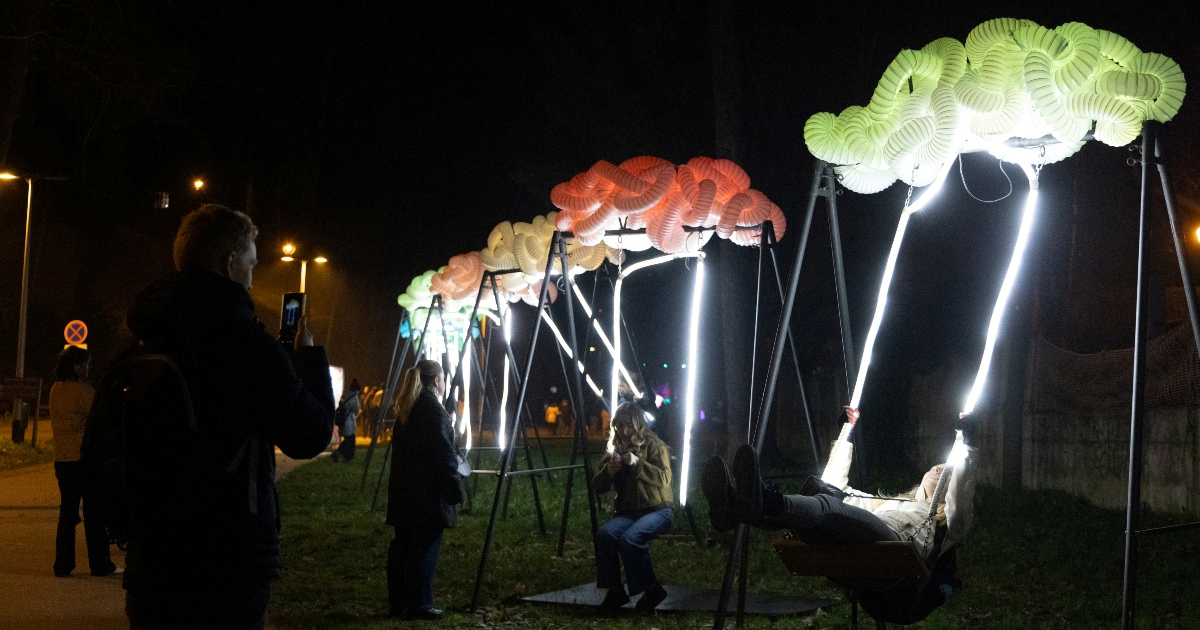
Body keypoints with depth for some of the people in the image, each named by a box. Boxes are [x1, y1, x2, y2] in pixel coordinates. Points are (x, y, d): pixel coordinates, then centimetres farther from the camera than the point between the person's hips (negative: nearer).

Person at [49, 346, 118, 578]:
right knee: (94, 513, 2)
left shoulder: (55, 390, 8)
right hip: (85, 458, -7)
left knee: (67, 511, 11)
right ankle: (100, 563, 6)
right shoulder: (83, 391, -15)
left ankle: (63, 564, 10)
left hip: (62, 458, 7)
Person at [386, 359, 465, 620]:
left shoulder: (407, 409, 14)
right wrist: (455, 490, -12)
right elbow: (444, 456, -16)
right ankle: (418, 605, -3)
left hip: (403, 490, 9)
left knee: (402, 545, 11)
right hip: (429, 492, -9)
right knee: (426, 547, -4)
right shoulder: (434, 410, -12)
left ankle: (398, 602, 16)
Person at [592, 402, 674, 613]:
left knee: (628, 539, -33)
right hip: (628, 512, 5)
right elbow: (598, 486, 10)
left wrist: (637, 463, -27)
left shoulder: (654, 445, -1)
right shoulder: (616, 450, 14)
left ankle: (652, 590, -16)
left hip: (658, 510, -5)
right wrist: (609, 470, -11)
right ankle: (614, 591, -17)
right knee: (604, 535, -27)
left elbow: (664, 478, -16)